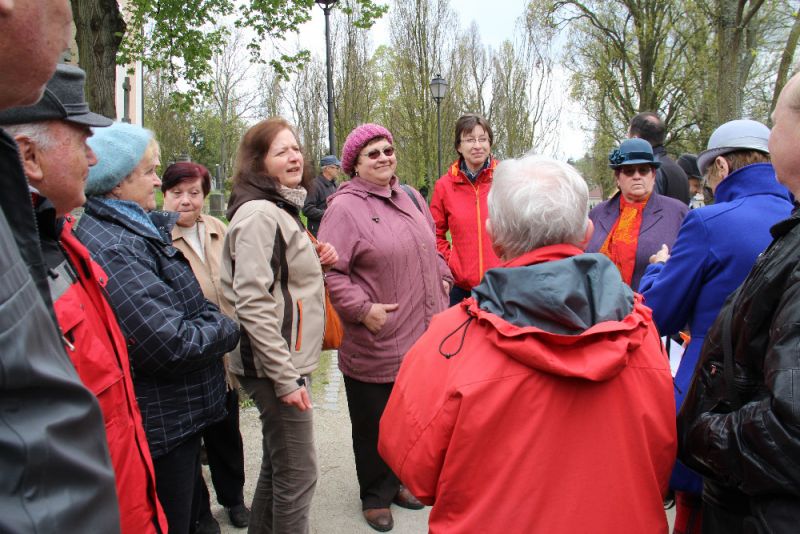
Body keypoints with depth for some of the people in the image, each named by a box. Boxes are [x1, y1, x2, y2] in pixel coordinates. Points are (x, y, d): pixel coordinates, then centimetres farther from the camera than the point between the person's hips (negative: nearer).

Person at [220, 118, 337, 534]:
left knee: (276, 466, 22)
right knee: (297, 475, 3)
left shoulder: (280, 210, 13)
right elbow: (252, 304, -23)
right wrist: (285, 377, -22)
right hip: (277, 366, -10)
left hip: (290, 360, 10)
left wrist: (316, 260, 2)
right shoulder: (259, 214, -18)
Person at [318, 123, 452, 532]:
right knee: (375, 426, 11)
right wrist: (362, 308, -23)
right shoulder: (345, 207, -13)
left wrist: (443, 278, 12)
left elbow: (431, 246, 24)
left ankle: (399, 481, 44)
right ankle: (375, 496, 33)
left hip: (419, 337, 7)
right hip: (374, 344, -6)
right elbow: (329, 271, -17)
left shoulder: (409, 197, 10)